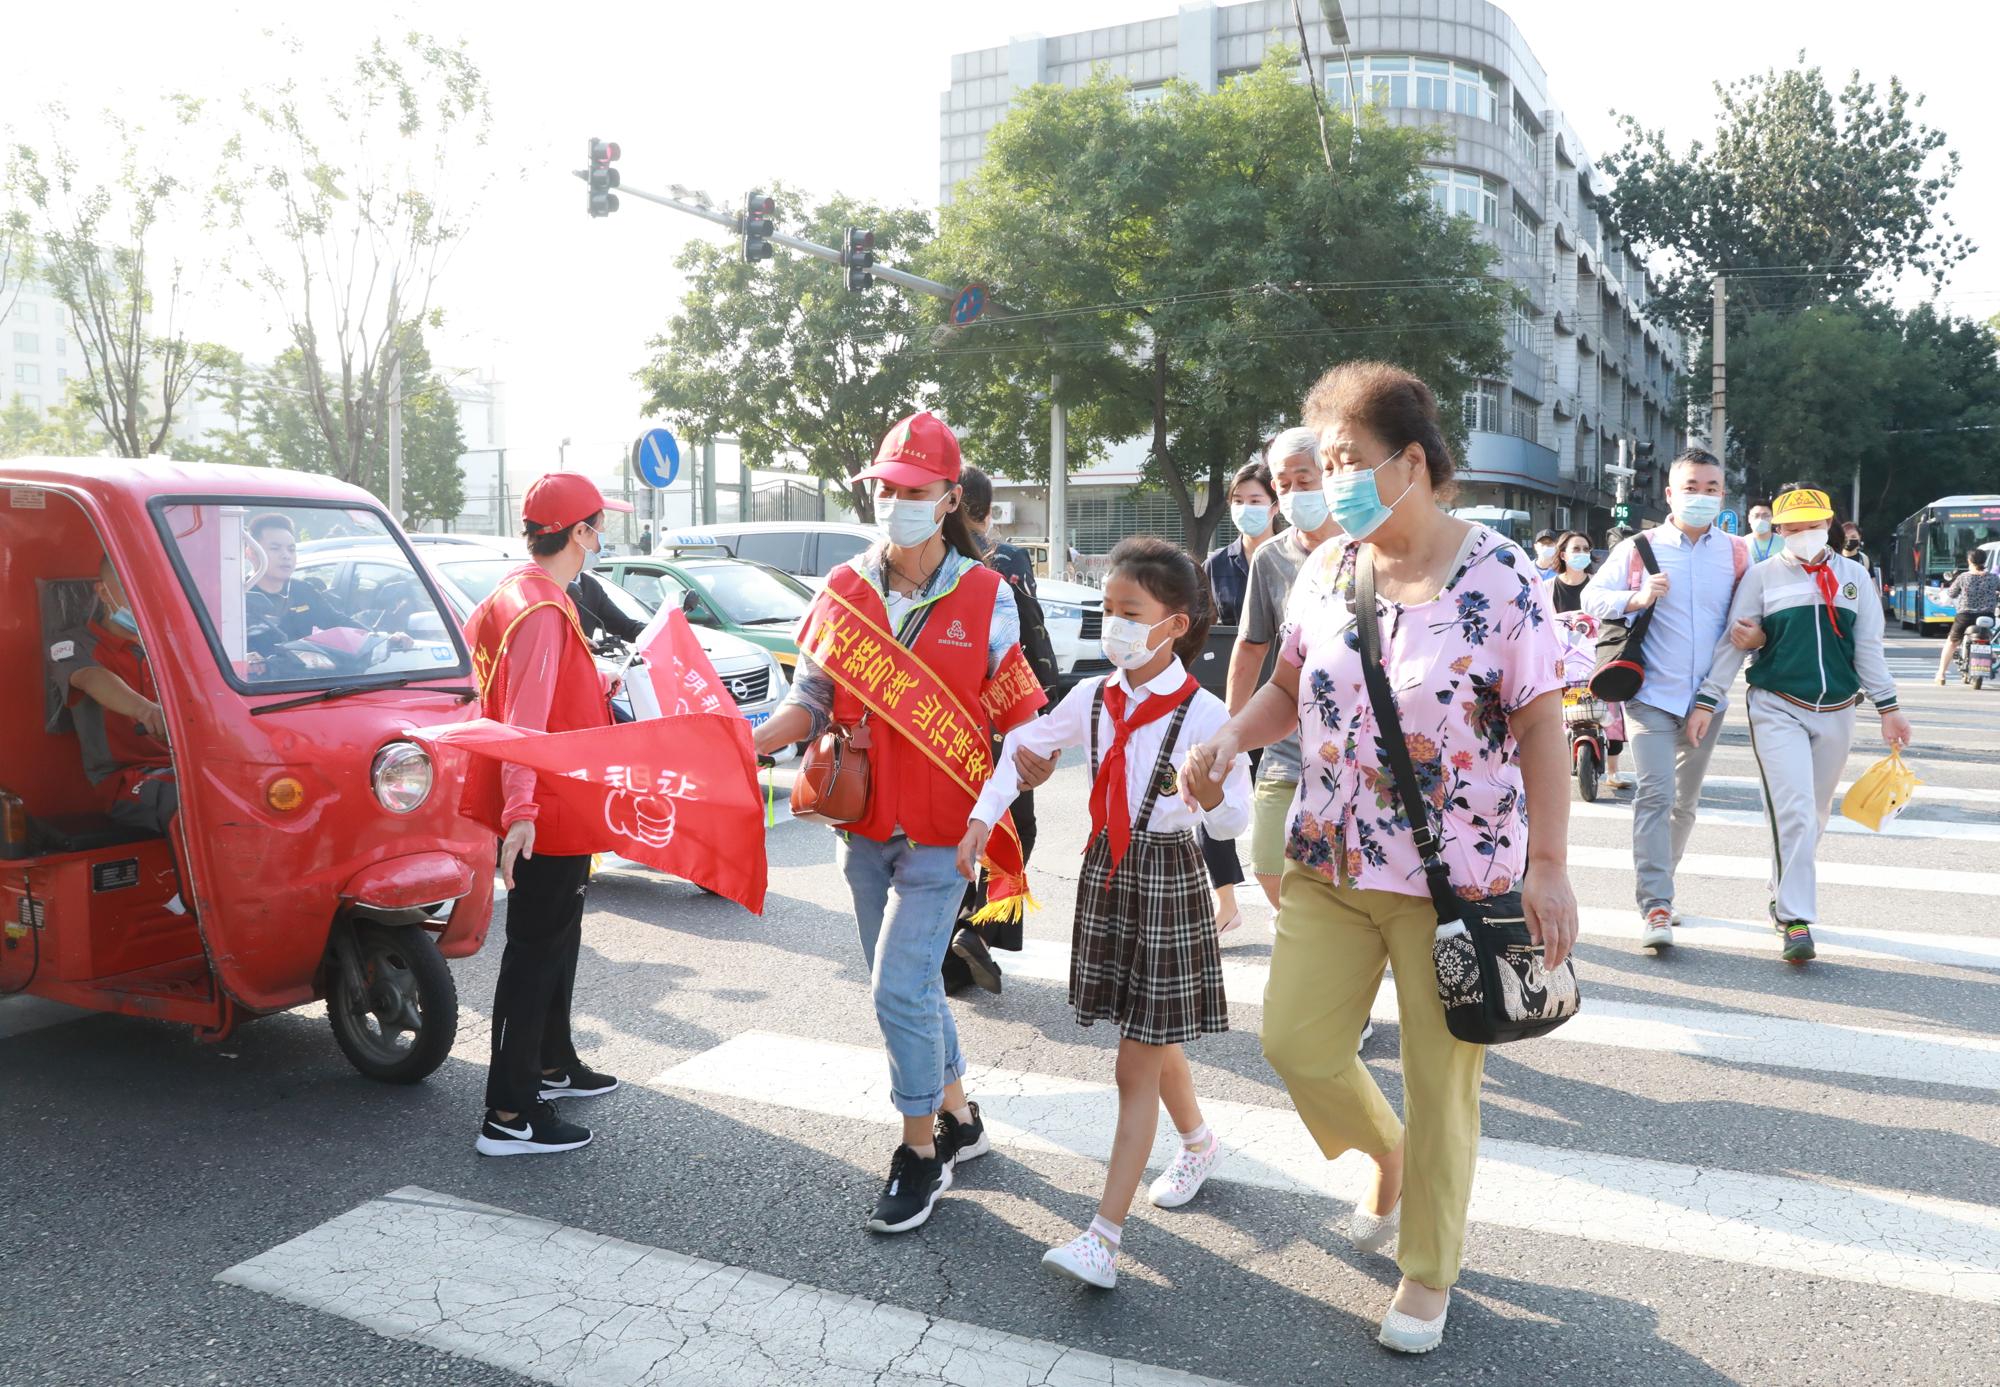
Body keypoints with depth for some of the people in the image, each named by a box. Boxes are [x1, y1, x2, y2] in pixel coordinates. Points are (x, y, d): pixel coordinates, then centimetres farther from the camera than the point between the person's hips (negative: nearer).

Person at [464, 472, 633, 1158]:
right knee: (535, 953, -5)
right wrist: (519, 811, -36)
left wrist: (598, 686, 29)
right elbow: (525, 718, -30)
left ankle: (552, 1064, 40)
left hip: (555, 813, 11)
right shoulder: (540, 610, -21)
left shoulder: (527, 595, 12)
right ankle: (509, 1116, 3)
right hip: (547, 817, -11)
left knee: (557, 941, 23)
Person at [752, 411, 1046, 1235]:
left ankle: (921, 1152, 11)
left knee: (900, 987, -9)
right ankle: (958, 1119, 37)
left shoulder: (986, 597, -6)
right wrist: (754, 742, -15)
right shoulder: (844, 589, 1)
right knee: (906, 983, 16)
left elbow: (1018, 715, -2)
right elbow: (812, 698, 3)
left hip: (941, 830, -4)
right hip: (863, 824, 5)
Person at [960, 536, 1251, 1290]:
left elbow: (1234, 823, -12)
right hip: (1105, 872, 6)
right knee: (1154, 1039, 21)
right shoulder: (1092, 698, -1)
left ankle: (1104, 1235, 2)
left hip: (1168, 881, -5)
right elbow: (1022, 746, 14)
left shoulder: (1204, 714, -16)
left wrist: (1213, 796, -33)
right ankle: (1198, 1141, 49)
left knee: (1137, 1063, -3)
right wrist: (982, 817, 7)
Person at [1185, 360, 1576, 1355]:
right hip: (1330, 862, 5)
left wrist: (1548, 863, -16)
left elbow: (1541, 725, -11)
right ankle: (1389, 1155, 40)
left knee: (1439, 1079, 8)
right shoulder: (1326, 569, 2)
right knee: (1295, 1042, 7)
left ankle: (1429, 1274, 30)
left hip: (1458, 878, -5)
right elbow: (1291, 687, 13)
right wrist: (1232, 737, -6)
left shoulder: (1499, 576, -12)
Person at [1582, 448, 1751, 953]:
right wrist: (1637, 598, -21)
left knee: (1685, 801, 14)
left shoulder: (1737, 554, 8)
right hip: (1651, 693, -4)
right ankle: (1655, 908, -14)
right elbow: (1592, 596, -3)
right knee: (1655, 794, -14)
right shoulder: (1639, 547, 0)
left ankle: (1659, 888, 31)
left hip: (1707, 698, 4)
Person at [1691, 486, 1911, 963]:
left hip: (1836, 713, 4)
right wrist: (1706, 701, -6)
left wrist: (1888, 707, 5)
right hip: (1778, 710, -4)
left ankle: (1783, 897, 30)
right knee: (1793, 813, -13)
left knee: (1814, 816, 12)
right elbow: (1730, 644, -1)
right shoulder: (1762, 576, 1)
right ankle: (1796, 921, -11)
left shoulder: (1853, 575, 8)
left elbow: (1868, 647, 10)